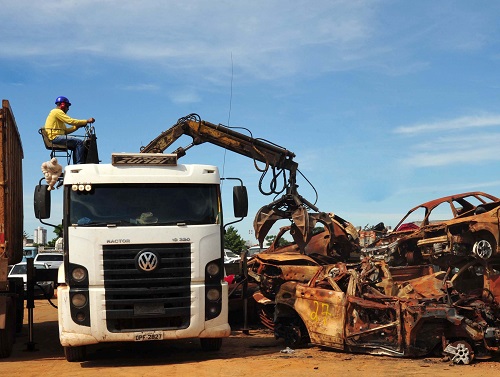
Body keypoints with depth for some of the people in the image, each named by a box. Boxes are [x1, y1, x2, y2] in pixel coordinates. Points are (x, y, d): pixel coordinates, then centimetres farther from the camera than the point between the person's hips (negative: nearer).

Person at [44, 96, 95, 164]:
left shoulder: (58, 112, 28)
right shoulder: (57, 111, -3)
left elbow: (66, 131, 21)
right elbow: (71, 121, -14)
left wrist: (77, 126, 9)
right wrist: (87, 121, -9)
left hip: (56, 138, 11)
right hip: (55, 137, -11)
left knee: (76, 146, 14)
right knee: (79, 142, -17)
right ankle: (80, 164, -22)